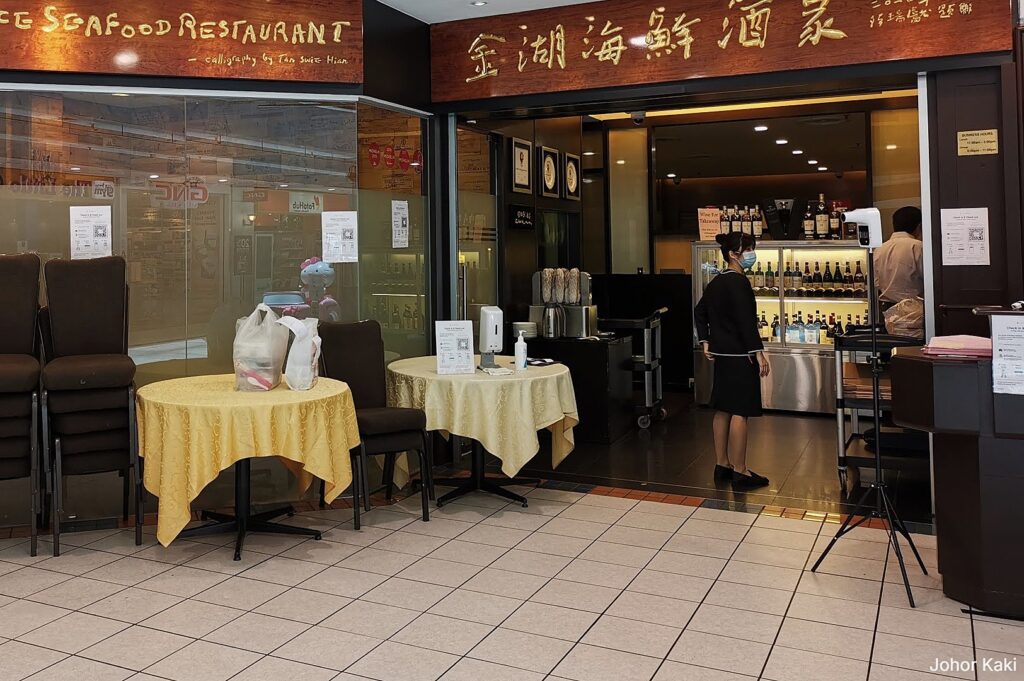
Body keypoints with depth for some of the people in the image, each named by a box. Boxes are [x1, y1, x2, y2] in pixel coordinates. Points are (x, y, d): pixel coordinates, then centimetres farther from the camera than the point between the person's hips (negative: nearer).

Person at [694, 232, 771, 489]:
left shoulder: (717, 282, 12)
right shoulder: (738, 282, -15)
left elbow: (700, 311, 18)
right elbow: (746, 321, -20)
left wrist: (705, 342, 17)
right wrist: (759, 353, -18)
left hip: (721, 354, 9)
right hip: (740, 356, -9)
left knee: (723, 409, 13)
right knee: (740, 412, -4)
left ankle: (721, 465, 21)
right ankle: (739, 471, 1)